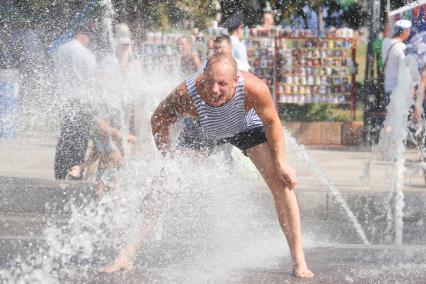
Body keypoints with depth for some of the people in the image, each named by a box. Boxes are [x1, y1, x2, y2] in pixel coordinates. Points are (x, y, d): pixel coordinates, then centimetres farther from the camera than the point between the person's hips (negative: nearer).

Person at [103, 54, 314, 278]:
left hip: (248, 126, -1)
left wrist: (281, 162, -17)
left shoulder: (254, 89, -42)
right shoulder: (186, 94, -40)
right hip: (204, 131, 1)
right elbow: (159, 120, -18)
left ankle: (299, 260, -5)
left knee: (281, 182, -15)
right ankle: (129, 252, 3)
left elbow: (272, 122, -20)